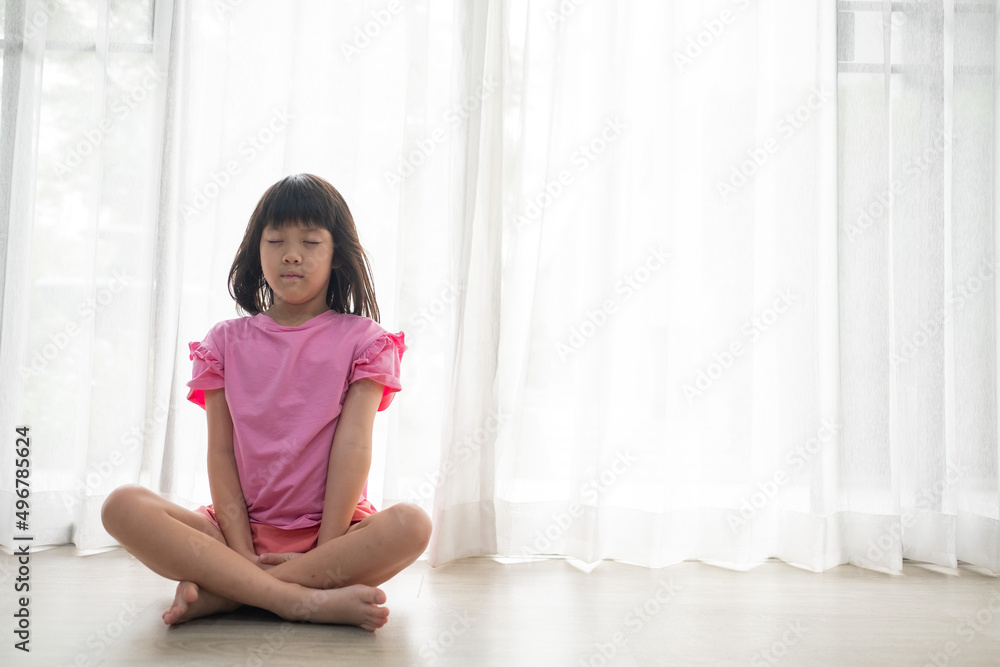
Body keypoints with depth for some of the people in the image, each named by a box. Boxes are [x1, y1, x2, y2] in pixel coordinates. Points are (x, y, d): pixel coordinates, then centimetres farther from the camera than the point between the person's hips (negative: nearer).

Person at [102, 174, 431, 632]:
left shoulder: (362, 340, 3)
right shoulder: (227, 341, 9)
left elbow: (353, 445, -7)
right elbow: (220, 451, 2)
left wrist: (324, 550, -15)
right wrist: (242, 550, -11)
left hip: (331, 529, -1)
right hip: (241, 529, 2)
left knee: (411, 524, -31)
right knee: (123, 506, -21)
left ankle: (217, 592, -25)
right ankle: (308, 601, -28)